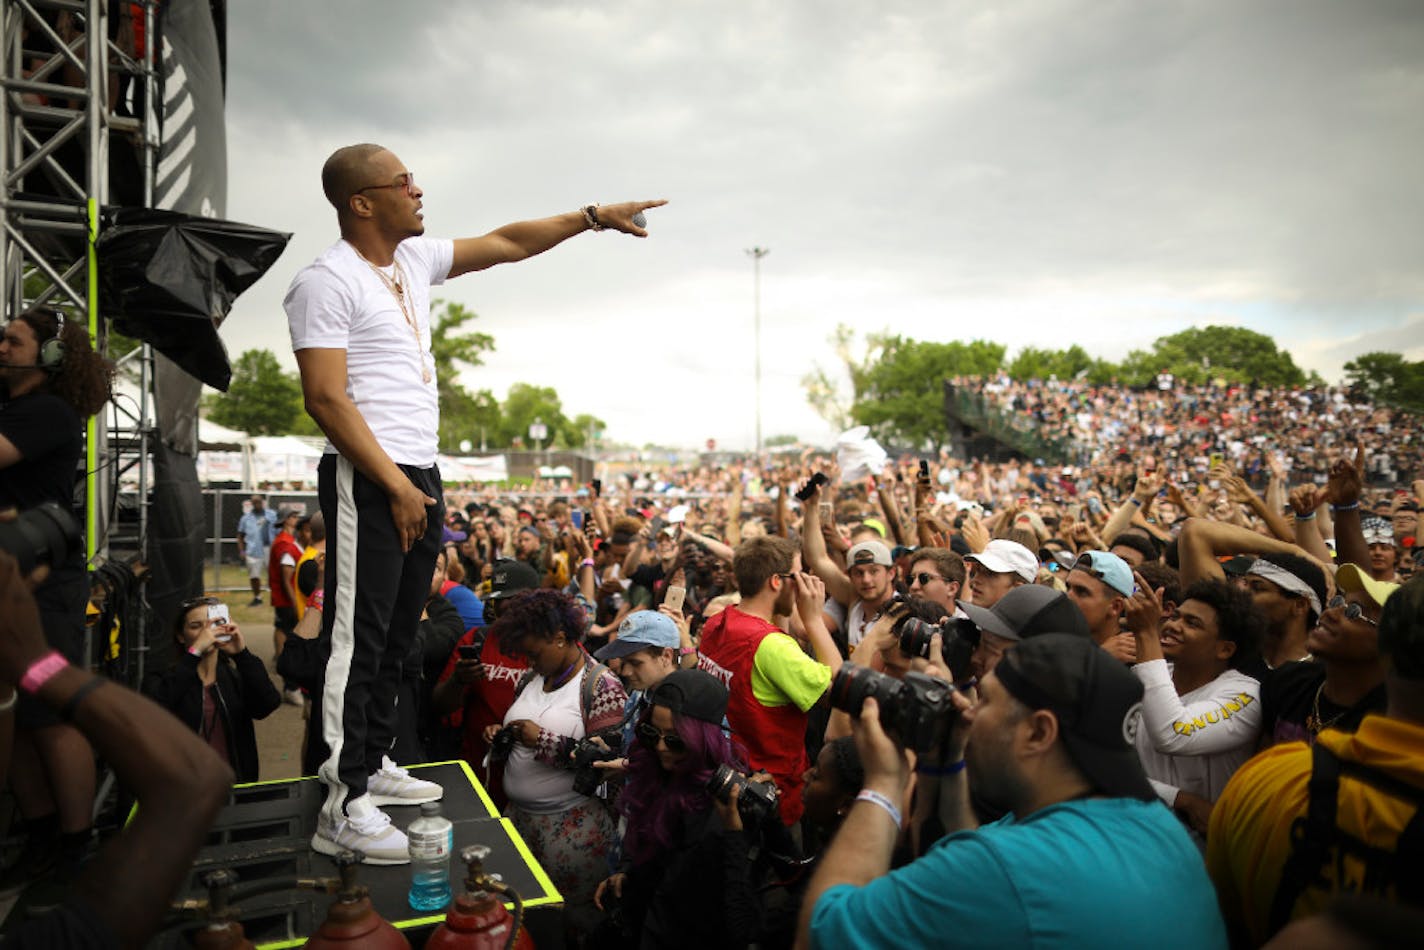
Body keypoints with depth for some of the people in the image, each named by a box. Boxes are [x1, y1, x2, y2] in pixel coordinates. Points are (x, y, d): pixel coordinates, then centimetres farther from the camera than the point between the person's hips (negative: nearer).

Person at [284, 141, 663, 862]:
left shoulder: (415, 259, 14)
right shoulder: (327, 281, -10)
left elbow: (506, 244, 21)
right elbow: (325, 399, -16)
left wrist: (595, 217, 18)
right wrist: (396, 486, -18)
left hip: (418, 476, 8)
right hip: (368, 481, -8)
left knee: (396, 633, 14)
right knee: (358, 636, -6)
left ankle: (373, 761, 26)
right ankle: (343, 808, 0)